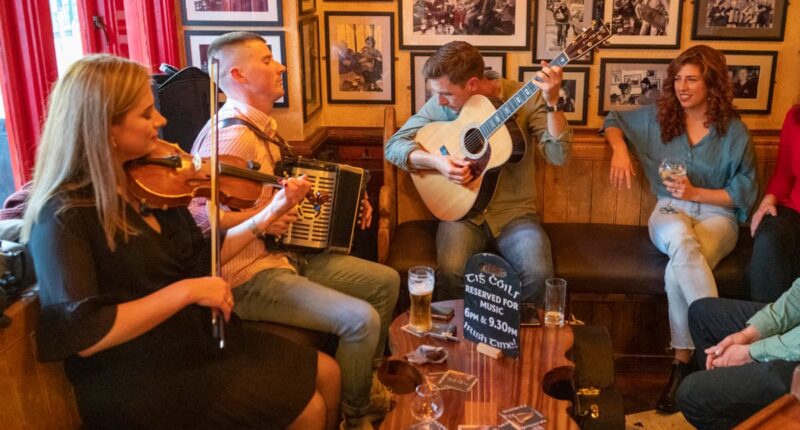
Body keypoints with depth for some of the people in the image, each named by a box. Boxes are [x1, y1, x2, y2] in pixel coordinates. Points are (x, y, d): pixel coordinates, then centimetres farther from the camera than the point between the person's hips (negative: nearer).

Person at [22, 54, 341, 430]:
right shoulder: (64, 216, -21)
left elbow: (200, 259, 9)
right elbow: (82, 333, -28)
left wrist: (272, 211, 5)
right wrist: (185, 291, -28)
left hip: (196, 337, 8)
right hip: (136, 379, -8)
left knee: (326, 373, 8)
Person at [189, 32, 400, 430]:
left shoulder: (264, 124, 10)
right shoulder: (231, 136, -23)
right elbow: (191, 213, -31)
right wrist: (259, 221, -29)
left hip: (289, 254, 10)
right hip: (250, 276, -10)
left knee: (385, 280, 11)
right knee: (362, 319, -21)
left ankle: (366, 380, 27)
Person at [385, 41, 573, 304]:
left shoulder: (525, 98, -6)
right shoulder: (441, 105, -1)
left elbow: (558, 155, -14)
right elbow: (393, 145, 1)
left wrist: (551, 103, -26)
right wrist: (435, 161, -16)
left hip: (514, 212, 0)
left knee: (538, 273, -27)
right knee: (451, 270, -29)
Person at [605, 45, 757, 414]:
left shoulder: (734, 131, -2)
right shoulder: (659, 116, 5)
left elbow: (745, 193, -1)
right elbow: (614, 120, 20)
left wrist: (696, 192, -15)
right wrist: (619, 149, -2)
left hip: (717, 215, -1)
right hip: (669, 211, 1)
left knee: (678, 270, -35)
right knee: (681, 239, -39)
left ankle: (682, 363, -26)